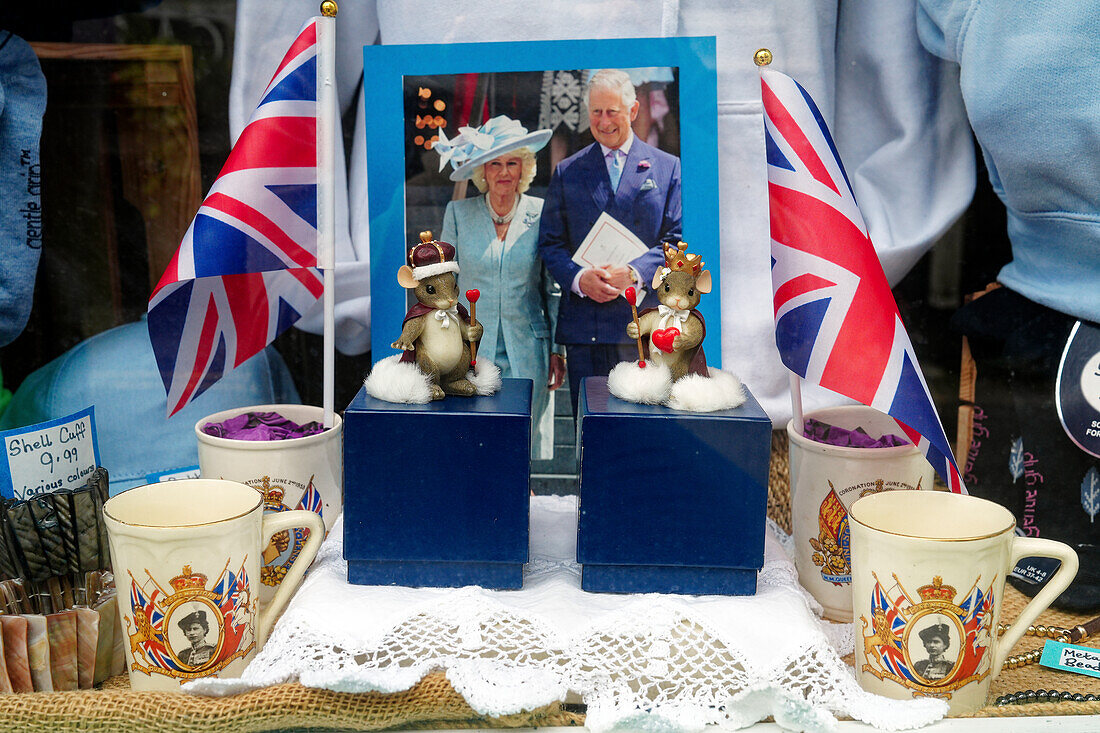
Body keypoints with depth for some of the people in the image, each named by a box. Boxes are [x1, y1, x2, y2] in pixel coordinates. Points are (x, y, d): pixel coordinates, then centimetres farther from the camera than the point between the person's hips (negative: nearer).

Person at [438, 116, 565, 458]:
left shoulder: (541, 215, 1)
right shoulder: (458, 213, 3)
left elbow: (553, 287, 7)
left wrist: (558, 350, 4)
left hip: (527, 354, 0)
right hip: (471, 350, 0)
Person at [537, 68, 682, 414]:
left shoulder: (668, 168, 9)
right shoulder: (567, 172, 13)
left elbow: (678, 240, 1)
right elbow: (550, 242, 8)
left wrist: (635, 273, -16)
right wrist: (579, 278, -12)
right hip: (584, 327, 1)